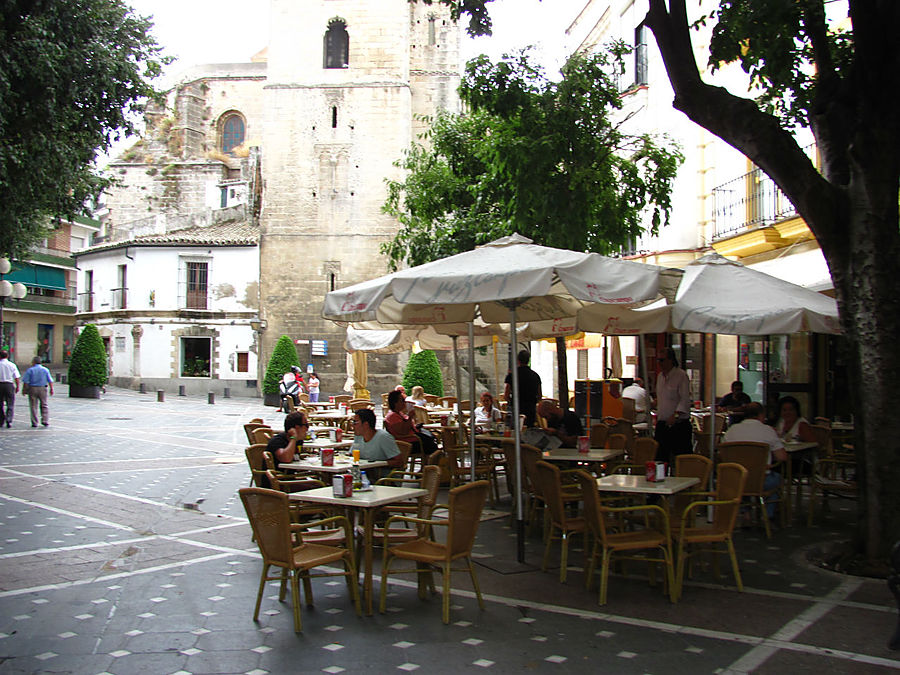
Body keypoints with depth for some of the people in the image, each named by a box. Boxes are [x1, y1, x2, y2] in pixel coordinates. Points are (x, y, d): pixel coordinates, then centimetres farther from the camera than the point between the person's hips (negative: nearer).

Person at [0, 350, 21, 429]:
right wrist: (17, 387, 8)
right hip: (9, 384, -1)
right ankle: (9, 420, -12)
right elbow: (16, 377, -1)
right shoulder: (12, 365, -1)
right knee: (10, 404, 3)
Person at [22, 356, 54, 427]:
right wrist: (51, 389, 6)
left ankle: (34, 422, 5)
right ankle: (45, 421, 1)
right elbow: (50, 381, 0)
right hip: (43, 389, 1)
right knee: (44, 405, 10)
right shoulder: (45, 370, 2)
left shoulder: (30, 370, -4)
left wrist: (24, 389, 1)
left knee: (33, 406, 4)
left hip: (32, 389, -1)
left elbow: (25, 381, -7)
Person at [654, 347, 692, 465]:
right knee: (660, 456, 6)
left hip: (679, 424, -7)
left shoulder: (681, 375, -10)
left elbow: (685, 399, -17)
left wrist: (675, 415, -26)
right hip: (662, 424, 7)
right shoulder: (660, 376, 13)